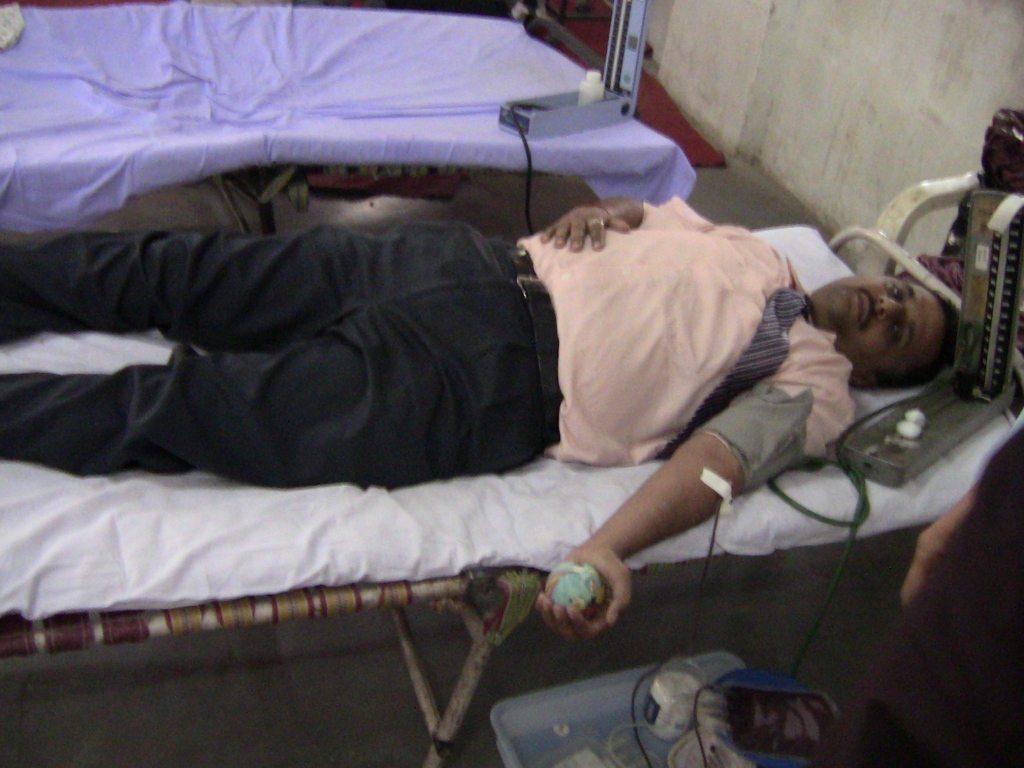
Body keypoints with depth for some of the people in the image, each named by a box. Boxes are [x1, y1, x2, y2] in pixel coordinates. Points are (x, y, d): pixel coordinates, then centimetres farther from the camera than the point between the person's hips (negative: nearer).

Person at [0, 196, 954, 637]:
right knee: (184, 270, 1)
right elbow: (648, 213, 29)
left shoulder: (814, 388, 6)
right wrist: (600, 211, 4)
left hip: (490, 384, -5)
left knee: (179, 410, -14)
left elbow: (722, 455, -13)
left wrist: (607, 548, -30)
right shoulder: (760, 250, 24)